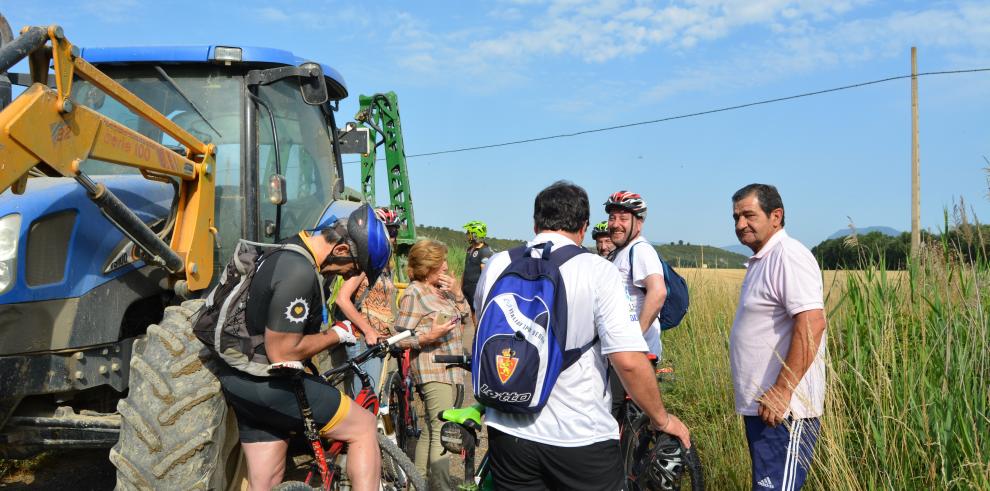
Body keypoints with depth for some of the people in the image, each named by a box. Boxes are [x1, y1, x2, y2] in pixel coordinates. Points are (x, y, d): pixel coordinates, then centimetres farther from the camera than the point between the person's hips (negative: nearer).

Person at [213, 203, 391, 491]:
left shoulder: (289, 251, 7)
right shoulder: (300, 272, -24)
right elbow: (282, 353, -22)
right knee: (364, 426, 1)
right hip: (268, 384, -10)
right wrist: (336, 335, -10)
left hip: (242, 380, 10)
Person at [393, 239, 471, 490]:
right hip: (432, 370, -8)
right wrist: (428, 336, -27)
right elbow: (400, 338, -12)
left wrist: (458, 294, -1)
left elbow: (466, 321, 11)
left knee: (431, 430, 14)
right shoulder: (414, 293, -8)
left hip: (450, 370, 8)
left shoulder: (443, 290, 14)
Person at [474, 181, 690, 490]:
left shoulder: (496, 265, -2)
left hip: (509, 432, 3)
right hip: (581, 439, -3)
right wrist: (662, 419, -3)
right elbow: (628, 361, -20)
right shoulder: (598, 270, -13)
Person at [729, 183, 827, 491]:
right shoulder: (761, 260, 17)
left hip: (783, 410, -10)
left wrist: (781, 392, -27)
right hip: (760, 406, 10)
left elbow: (812, 325, -25)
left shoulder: (788, 256, -15)